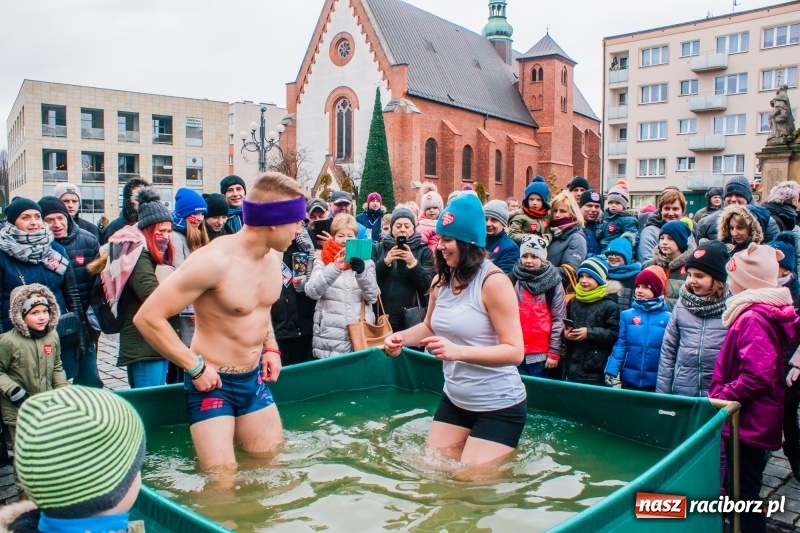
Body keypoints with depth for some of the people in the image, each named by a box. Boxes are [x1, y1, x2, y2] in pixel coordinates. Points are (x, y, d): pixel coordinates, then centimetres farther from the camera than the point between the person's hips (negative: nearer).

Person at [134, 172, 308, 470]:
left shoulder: (273, 255, -2)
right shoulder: (215, 261, -26)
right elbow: (147, 318, -25)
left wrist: (271, 347, 6)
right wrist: (194, 368, -21)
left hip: (255, 378, 7)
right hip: (212, 382, -7)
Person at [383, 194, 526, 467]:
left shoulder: (494, 282, -22)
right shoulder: (441, 280, 0)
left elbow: (515, 352, -24)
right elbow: (430, 327, 17)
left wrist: (459, 352, -36)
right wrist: (401, 337, -4)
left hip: (498, 406, -7)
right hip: (455, 399, 8)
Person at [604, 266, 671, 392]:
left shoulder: (668, 318, -4)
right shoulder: (626, 315, -1)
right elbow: (620, 346, -1)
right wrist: (611, 372, -10)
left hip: (657, 383, -1)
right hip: (629, 380, 1)